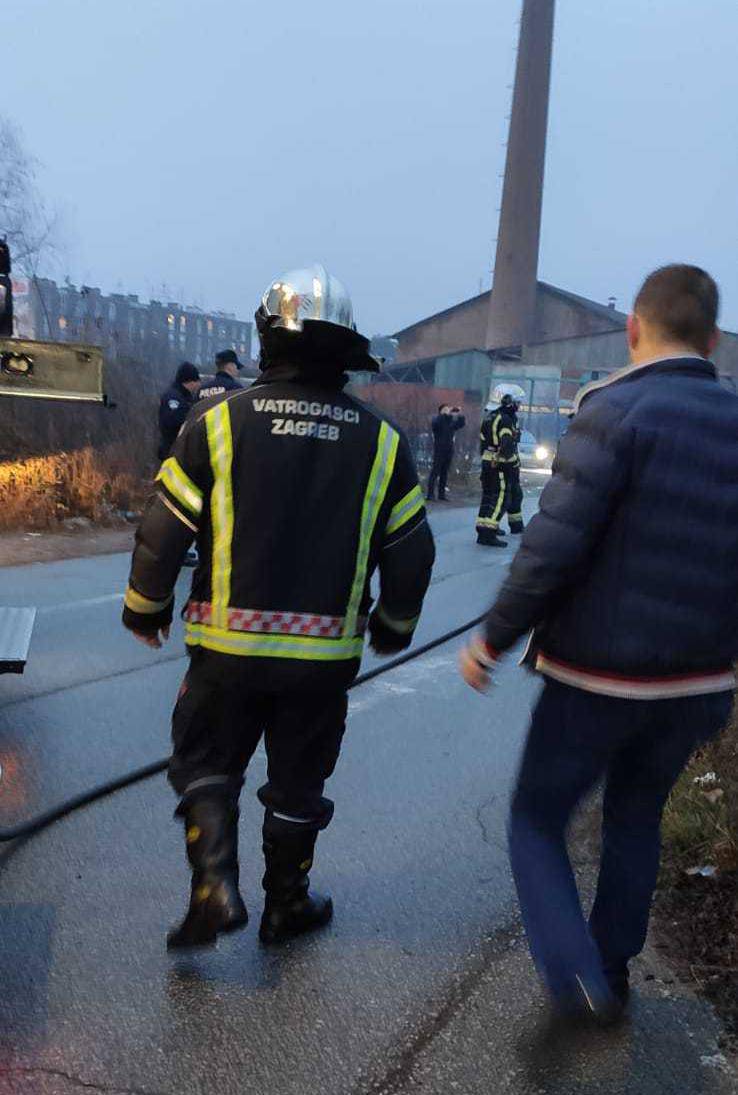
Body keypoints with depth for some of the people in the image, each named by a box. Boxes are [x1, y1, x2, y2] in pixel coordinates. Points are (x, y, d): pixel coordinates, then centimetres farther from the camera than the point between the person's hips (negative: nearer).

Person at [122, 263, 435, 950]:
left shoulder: (219, 422, -8)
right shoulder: (380, 441, -3)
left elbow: (164, 531, -5)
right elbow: (411, 552, 2)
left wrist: (145, 610, 11)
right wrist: (394, 628, 19)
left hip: (229, 646, -1)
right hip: (326, 654, 2)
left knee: (205, 765, 20)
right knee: (297, 783, 19)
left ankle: (214, 886, 6)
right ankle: (287, 906, 33)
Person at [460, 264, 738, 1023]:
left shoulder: (616, 412, -15)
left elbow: (553, 548, -21)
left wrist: (492, 641, -9)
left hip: (596, 676, -5)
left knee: (537, 819, 15)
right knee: (635, 821, 26)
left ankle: (576, 976, 3)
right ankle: (613, 967, 37)